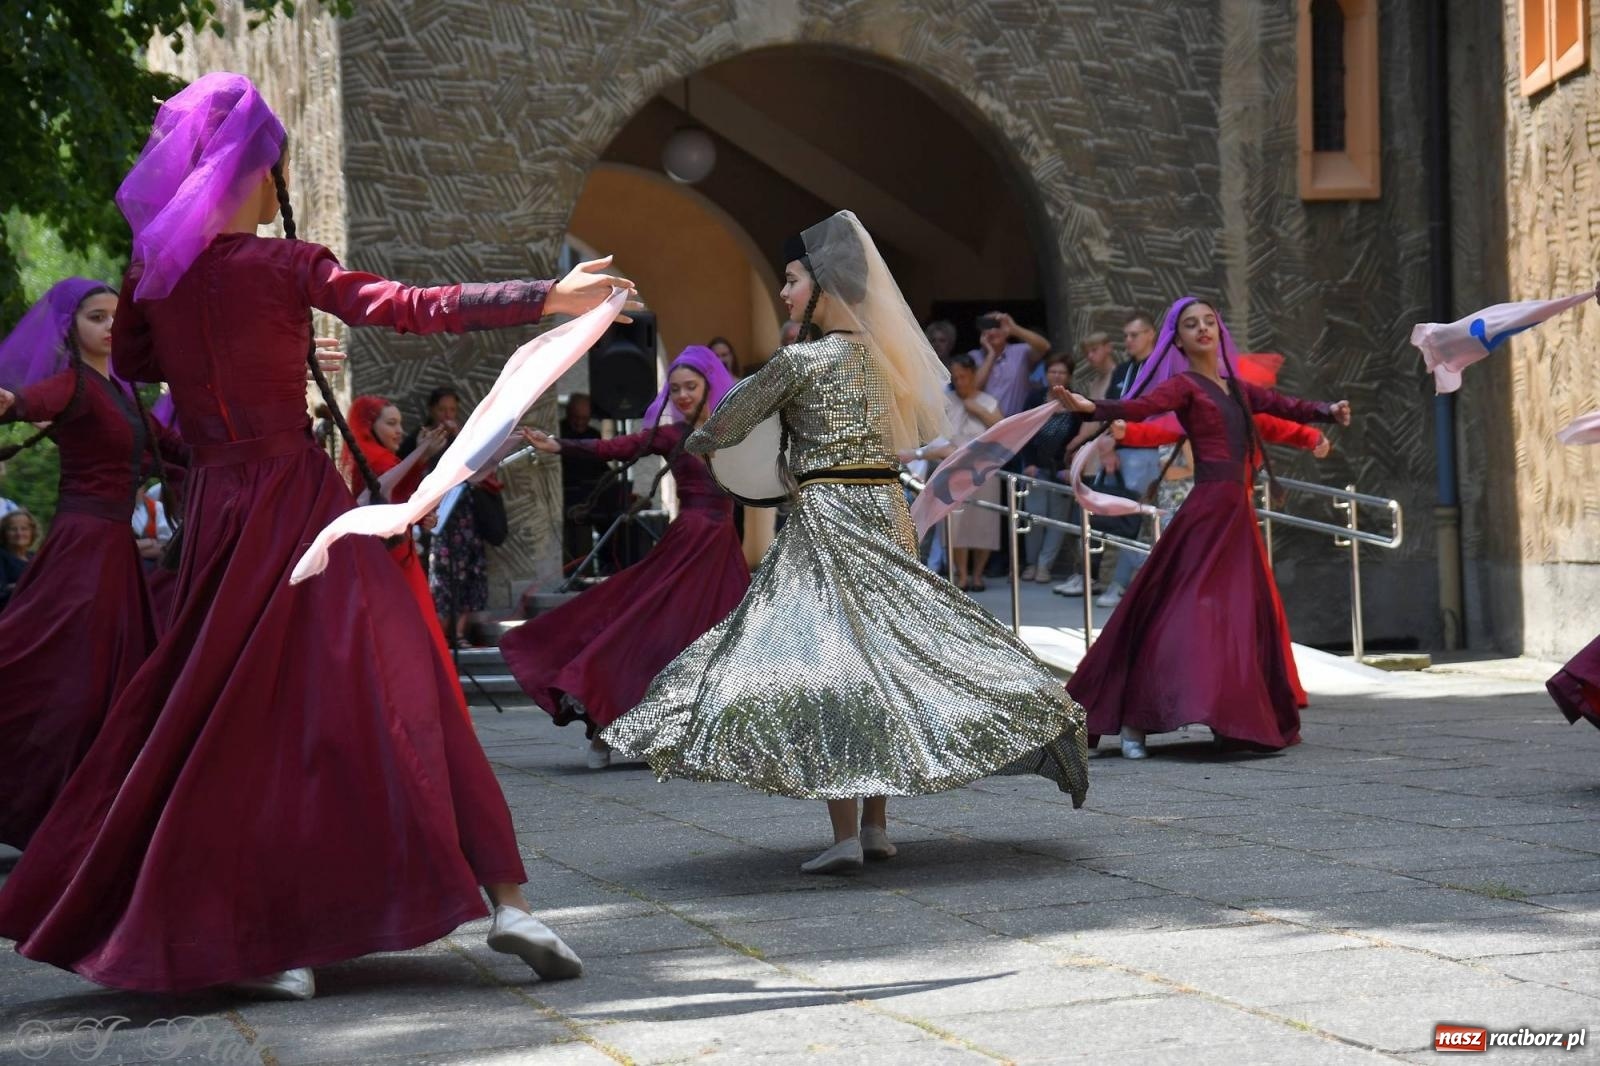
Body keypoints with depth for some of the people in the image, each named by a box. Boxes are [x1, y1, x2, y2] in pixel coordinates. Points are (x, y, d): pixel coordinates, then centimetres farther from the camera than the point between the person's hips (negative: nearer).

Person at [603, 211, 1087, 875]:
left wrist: (701, 440, 28)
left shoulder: (800, 359, -8)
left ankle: (847, 835, -13)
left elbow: (731, 421, 5)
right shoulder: (877, 353, 11)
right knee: (884, 658, 11)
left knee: (826, 661, -7)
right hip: (886, 509, 7)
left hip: (827, 515, -7)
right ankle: (876, 825, 15)